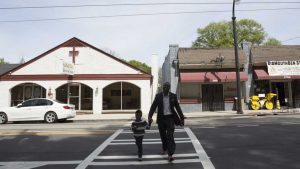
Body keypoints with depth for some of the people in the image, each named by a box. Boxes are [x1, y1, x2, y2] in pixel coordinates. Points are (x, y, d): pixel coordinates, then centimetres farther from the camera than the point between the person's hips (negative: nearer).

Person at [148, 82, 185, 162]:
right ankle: (164, 149, 39)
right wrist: (149, 116, -19)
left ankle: (170, 155, -12)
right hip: (161, 118, 2)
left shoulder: (173, 96, -2)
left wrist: (182, 118, -1)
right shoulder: (158, 96, -3)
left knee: (170, 136, -11)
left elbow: (177, 107, 2)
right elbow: (153, 107, -6)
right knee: (163, 136, 14)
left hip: (170, 118, -2)